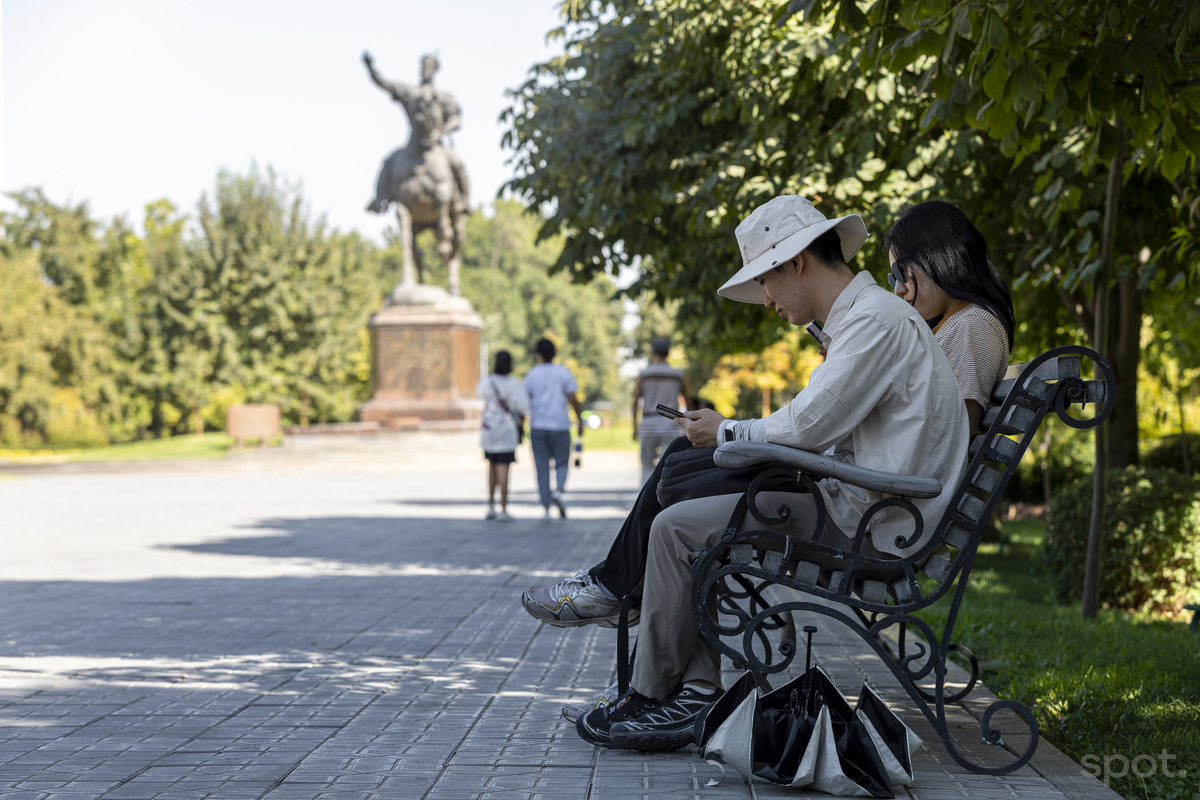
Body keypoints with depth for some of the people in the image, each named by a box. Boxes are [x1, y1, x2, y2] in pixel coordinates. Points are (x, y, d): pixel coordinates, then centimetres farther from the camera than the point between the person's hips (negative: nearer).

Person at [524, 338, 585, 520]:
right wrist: (580, 422, 4)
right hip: (560, 425, -1)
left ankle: (546, 507, 1)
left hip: (537, 426, 1)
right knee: (562, 462, 12)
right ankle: (558, 490, -16)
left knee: (542, 467, 5)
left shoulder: (531, 374, 2)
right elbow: (573, 399, -4)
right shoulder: (563, 372, 0)